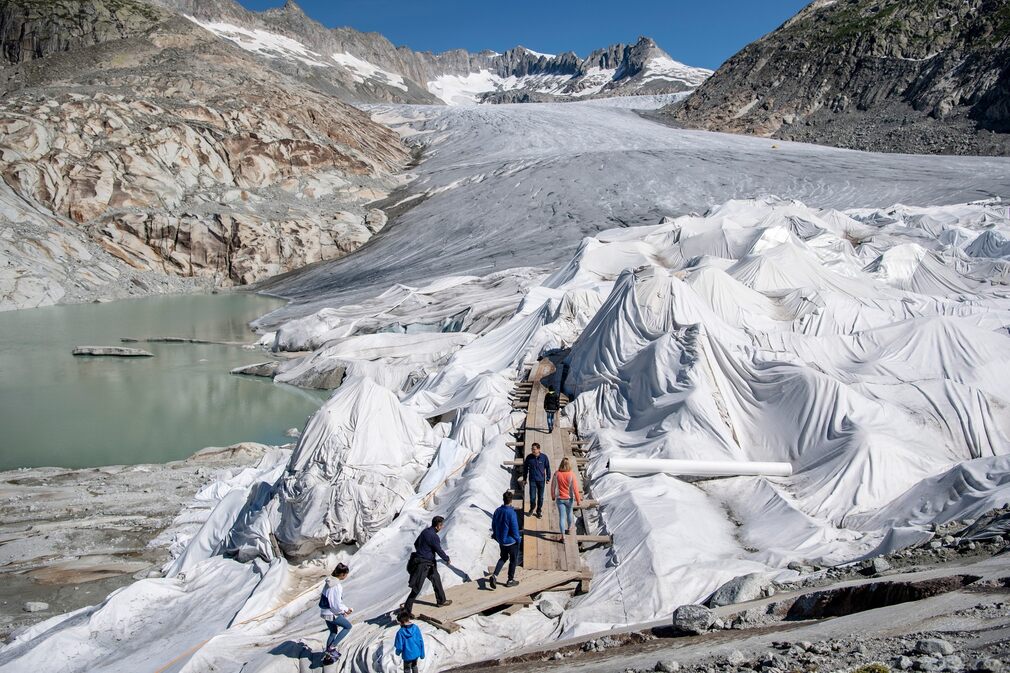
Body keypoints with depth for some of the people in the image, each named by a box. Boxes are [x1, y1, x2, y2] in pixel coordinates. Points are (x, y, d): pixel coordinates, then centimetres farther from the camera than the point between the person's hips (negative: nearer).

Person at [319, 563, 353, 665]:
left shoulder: (329, 582, 4)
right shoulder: (337, 586, -25)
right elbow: (337, 605, -23)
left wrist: (342, 611, 12)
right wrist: (346, 610, -3)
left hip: (324, 612, 8)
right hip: (332, 614, -8)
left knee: (333, 632, 24)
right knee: (348, 626, 11)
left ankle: (327, 655, 27)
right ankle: (332, 647, 5)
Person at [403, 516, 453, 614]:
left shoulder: (425, 531, 4)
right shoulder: (433, 536, -23)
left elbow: (416, 543, 17)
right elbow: (439, 551, -14)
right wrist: (447, 559, 4)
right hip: (423, 565, -10)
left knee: (436, 579, 23)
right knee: (416, 588, -5)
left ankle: (441, 600, 39)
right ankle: (406, 610, 1)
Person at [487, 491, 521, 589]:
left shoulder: (497, 511, -6)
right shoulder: (511, 513, -26)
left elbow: (493, 526, 5)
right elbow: (515, 529, -21)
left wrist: (496, 535, 21)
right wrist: (518, 538, -4)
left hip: (501, 541, 6)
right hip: (511, 541, -6)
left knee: (503, 558, 23)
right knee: (513, 560, 15)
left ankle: (494, 575, 6)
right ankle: (510, 580, 25)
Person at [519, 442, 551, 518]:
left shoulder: (544, 457, -9)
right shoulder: (529, 457, -7)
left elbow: (548, 468, 3)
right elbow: (525, 468, 5)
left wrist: (548, 478, 4)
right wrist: (524, 478, 9)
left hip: (541, 480, 0)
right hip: (532, 480, 0)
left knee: (540, 497, 10)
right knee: (532, 497, -3)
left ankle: (539, 511, 28)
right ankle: (532, 508, 26)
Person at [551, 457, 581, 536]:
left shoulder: (557, 474, -15)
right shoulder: (571, 475, -20)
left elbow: (553, 486, -4)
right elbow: (575, 488, -16)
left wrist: (553, 496, 15)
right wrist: (578, 500, -4)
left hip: (560, 499, 0)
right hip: (569, 498, 0)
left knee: (562, 517, 4)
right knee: (569, 513, 25)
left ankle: (563, 535, -3)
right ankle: (569, 529, 46)